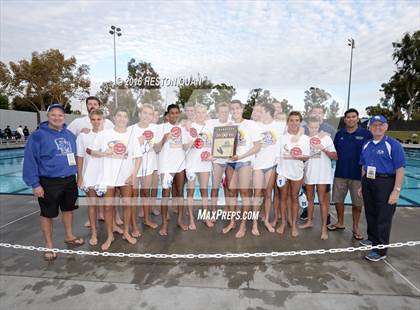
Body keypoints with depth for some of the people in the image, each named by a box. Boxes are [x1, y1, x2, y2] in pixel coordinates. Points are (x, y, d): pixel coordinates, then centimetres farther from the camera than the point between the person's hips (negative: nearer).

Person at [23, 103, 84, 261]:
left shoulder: (69, 134, 7)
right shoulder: (38, 135, -10)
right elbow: (30, 160, -12)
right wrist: (35, 184, -15)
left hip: (70, 180, 5)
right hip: (49, 182, -5)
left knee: (68, 209, 19)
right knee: (48, 214, 8)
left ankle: (69, 236, 38)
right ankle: (49, 246, 25)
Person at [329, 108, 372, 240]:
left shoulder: (366, 134, -3)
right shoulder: (339, 134, 6)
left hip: (358, 174, -3)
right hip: (340, 173, 3)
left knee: (357, 202, 8)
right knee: (338, 199, 10)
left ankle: (356, 227, 27)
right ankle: (340, 223, 31)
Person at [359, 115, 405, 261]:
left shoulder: (393, 145, -9)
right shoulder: (366, 145, 10)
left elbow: (400, 169, -12)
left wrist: (396, 191, -16)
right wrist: (362, 185, 15)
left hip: (385, 183, -6)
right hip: (368, 183, 6)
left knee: (383, 217, 1)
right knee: (370, 214, 17)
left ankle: (381, 250, 12)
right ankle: (372, 239, 36)